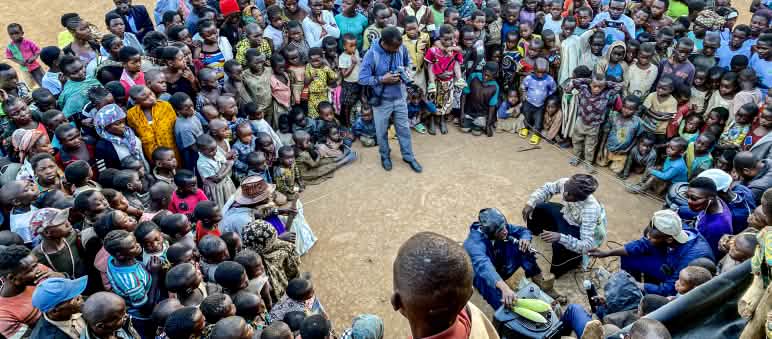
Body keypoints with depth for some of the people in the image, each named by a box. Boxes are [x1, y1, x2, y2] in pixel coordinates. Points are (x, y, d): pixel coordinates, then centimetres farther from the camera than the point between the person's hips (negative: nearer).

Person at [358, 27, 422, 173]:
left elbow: (408, 63, 11)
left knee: (404, 128, 16)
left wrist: (404, 72, -9)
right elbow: (362, 79, -19)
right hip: (381, 100, -3)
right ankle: (385, 156, 39)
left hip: (400, 97, 3)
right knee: (381, 131, 15)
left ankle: (408, 156, 34)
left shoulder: (402, 48, -11)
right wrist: (382, 79, -26)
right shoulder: (371, 55, -23)